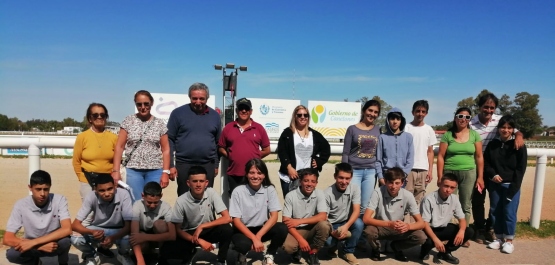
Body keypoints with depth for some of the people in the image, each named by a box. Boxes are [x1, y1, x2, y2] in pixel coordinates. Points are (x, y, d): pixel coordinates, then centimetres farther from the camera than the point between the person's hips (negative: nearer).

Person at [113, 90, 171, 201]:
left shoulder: (160, 124, 4)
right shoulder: (128, 121, 3)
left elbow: (166, 150, 4)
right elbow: (119, 147, 2)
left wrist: (166, 172, -4)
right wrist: (115, 170, -6)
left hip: (155, 171, 1)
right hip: (133, 170, 0)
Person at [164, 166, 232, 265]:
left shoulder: (212, 193, -18)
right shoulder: (181, 201, -19)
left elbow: (227, 218, -22)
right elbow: (177, 229, -12)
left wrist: (201, 227, -25)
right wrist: (199, 241, -23)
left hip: (208, 231, 0)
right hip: (189, 234, 0)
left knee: (226, 229, -31)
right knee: (166, 251, -24)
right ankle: (189, 255, 9)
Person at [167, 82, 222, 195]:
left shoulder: (215, 115, 6)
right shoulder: (178, 113, -3)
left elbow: (218, 142, 11)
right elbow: (170, 140, -2)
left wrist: (216, 164, 10)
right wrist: (170, 165, -6)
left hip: (208, 165, 2)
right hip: (184, 164, -2)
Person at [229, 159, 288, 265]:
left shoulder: (270, 189, -8)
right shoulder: (238, 191, -14)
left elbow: (274, 216, -12)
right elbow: (236, 220, -14)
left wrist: (258, 236, -24)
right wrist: (254, 239, -25)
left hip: (262, 229, 2)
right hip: (243, 230, -2)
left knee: (282, 229, -27)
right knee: (243, 244, -36)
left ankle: (269, 255, 0)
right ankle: (242, 255, 3)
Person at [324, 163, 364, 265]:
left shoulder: (355, 188, -11)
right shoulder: (327, 193, -18)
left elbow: (356, 210, -19)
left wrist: (346, 226, -37)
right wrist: (332, 232, -34)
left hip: (347, 223, 2)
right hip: (332, 225, -2)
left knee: (359, 223, -30)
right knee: (327, 239, -34)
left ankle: (347, 251, -5)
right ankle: (333, 246, 8)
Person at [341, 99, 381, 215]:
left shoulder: (378, 130, 9)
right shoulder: (352, 129, 0)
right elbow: (345, 153, 0)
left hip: (371, 172, 3)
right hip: (354, 170, -3)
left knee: (365, 206, 6)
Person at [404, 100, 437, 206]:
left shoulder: (429, 130, 10)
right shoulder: (406, 128, 0)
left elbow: (430, 152, 12)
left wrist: (430, 170, 5)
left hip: (423, 169, 3)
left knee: (419, 199, 7)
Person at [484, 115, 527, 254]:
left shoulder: (519, 146, -4)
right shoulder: (492, 144, 6)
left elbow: (521, 168, -7)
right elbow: (486, 162, 10)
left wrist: (513, 188, -13)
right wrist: (492, 174, -10)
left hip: (511, 185, -3)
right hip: (494, 184, 4)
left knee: (509, 212, -3)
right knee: (495, 211, 8)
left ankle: (509, 241, 12)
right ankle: (499, 238, 21)